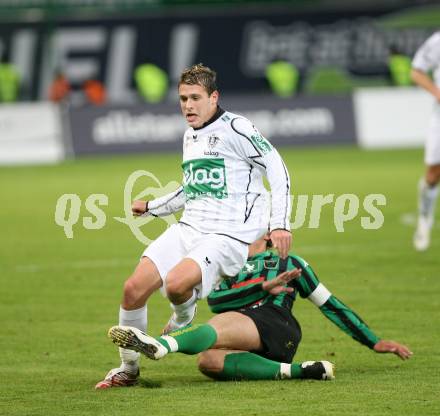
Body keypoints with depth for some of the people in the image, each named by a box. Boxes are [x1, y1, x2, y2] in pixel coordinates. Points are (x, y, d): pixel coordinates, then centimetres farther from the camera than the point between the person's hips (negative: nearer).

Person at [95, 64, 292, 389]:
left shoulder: (234, 128, -9)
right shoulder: (190, 136, 17)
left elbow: (277, 169, -10)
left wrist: (279, 224, -15)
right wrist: (152, 207, 28)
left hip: (228, 236, -8)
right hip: (189, 228, 8)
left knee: (176, 283, -32)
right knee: (134, 289, -6)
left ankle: (184, 317, 5)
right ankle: (129, 369, 11)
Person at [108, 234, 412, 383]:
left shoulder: (289, 264, 26)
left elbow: (331, 306, 26)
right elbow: (215, 300, 10)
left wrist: (374, 342, 22)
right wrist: (264, 287, -1)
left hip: (276, 325, -3)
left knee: (218, 327, -33)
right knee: (209, 362, -34)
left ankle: (161, 345, -62)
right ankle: (294, 371, -40)